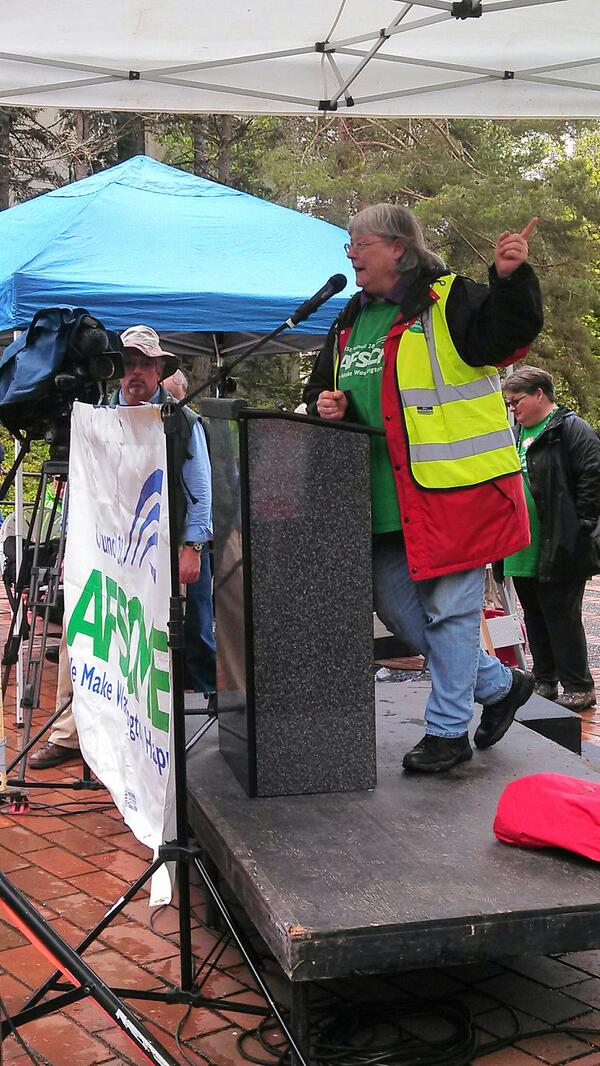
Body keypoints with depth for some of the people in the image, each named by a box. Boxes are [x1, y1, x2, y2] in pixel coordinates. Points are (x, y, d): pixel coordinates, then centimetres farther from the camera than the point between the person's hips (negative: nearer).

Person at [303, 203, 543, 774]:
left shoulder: (448, 300, -7)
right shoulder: (349, 323, 16)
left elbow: (505, 337, -23)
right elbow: (321, 388, 23)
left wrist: (510, 278, -39)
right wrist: (328, 403, 0)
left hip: (458, 488, -8)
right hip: (389, 498, 9)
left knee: (450, 608, 0)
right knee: (394, 604, 13)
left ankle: (447, 729, 17)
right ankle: (499, 684, 30)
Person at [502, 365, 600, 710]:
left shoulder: (571, 429, -9)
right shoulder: (517, 433, 17)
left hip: (559, 549, -8)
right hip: (524, 550, 9)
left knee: (561, 615, -3)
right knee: (535, 616, 13)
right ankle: (545, 683, 24)